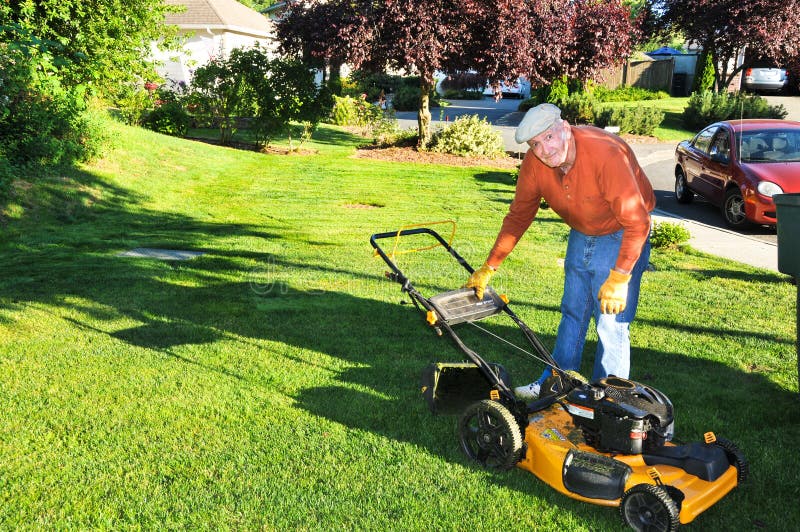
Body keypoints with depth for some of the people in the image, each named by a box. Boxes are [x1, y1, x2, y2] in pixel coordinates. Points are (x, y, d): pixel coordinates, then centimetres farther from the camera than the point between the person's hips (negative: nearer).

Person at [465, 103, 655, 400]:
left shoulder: (605, 153, -34)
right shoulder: (534, 163, -15)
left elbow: (637, 222, -32)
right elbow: (518, 216, -4)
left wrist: (619, 279, -35)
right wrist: (489, 267, -5)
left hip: (620, 235, -6)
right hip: (581, 234, 6)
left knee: (612, 322, -6)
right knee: (572, 312, 16)